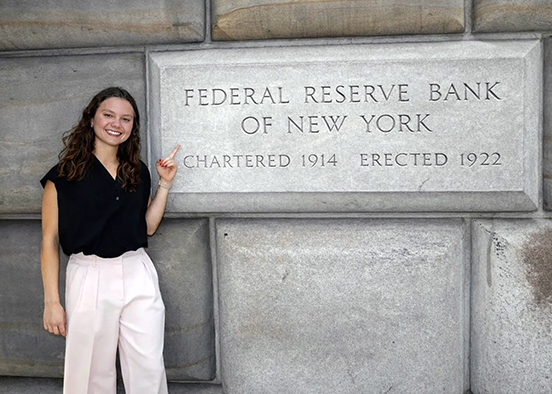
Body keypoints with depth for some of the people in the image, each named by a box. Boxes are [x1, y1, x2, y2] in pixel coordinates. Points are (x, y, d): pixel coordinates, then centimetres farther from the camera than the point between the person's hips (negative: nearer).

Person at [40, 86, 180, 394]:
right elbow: (50, 240, -2)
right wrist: (52, 301, -5)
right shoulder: (64, 175, -3)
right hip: (89, 276, -3)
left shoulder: (138, 172, 11)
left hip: (138, 275, 4)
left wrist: (165, 184, 7)